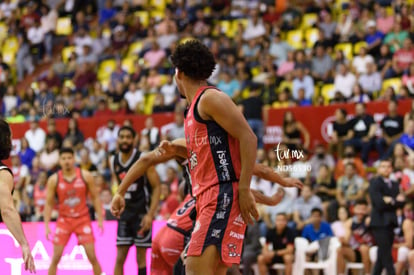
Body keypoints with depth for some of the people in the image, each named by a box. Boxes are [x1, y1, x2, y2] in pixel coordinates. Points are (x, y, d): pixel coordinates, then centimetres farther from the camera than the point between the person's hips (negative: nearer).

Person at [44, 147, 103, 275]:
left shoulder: (85, 176, -5)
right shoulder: (54, 180, -4)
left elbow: (95, 198, 2)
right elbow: (49, 203, -1)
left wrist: (100, 219, -5)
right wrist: (46, 226, -8)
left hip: (83, 219, 0)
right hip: (64, 220, 0)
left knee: (92, 256, -5)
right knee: (56, 257, -4)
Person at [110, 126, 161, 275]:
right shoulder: (113, 161, 4)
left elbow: (156, 187, -11)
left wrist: (150, 214, -19)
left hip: (142, 213, -5)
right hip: (124, 213, 5)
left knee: (141, 257, -1)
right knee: (120, 257, 2)